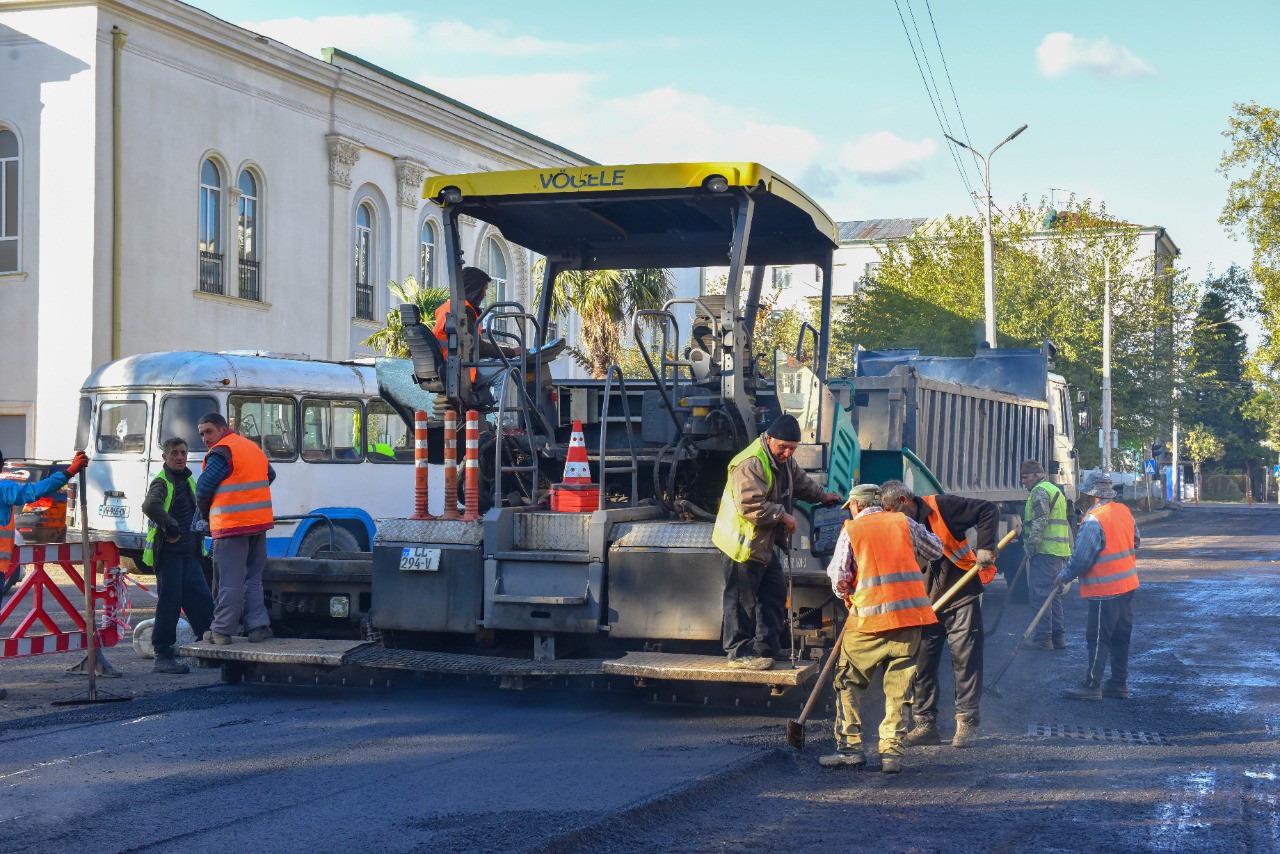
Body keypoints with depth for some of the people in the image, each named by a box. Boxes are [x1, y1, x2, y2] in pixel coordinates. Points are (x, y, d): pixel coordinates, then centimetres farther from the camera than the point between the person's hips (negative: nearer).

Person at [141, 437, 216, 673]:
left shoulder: (188, 480, 18)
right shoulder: (162, 482, -9)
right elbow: (150, 505, -31)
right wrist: (170, 526, -30)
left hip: (190, 554, 8)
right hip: (168, 553, -8)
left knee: (202, 600, 9)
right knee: (170, 602, -8)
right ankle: (163, 657, -4)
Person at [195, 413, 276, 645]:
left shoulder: (221, 453, -10)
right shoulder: (253, 447, 16)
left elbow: (203, 489, -11)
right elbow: (270, 476, 29)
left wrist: (205, 515, 6)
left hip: (231, 525, -8)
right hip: (259, 523, 8)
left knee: (230, 581, -4)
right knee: (252, 578, 14)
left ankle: (222, 631, 0)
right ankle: (258, 626, 11)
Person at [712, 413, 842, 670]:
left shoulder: (783, 460, 9)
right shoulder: (751, 464, -26)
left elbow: (800, 481, 30)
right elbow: (750, 505, -32)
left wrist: (822, 495, 34)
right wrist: (782, 515, -23)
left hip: (766, 542, 11)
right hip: (743, 542, -11)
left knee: (775, 591, 16)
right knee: (742, 600, -4)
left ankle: (767, 647, 24)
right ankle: (739, 652, 3)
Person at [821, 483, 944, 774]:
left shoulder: (851, 530, 5)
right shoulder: (904, 523, 13)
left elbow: (838, 576, 0)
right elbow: (935, 549, 24)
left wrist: (846, 594, 19)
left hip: (869, 615, -3)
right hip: (911, 611, 3)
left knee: (848, 681, 10)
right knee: (898, 687, 8)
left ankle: (850, 746, 6)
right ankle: (892, 752, 4)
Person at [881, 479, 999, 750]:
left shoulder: (940, 506, -12)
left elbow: (989, 511, -10)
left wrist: (985, 548, -18)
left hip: (961, 598, -5)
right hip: (925, 606, 5)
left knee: (966, 661, -3)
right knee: (921, 664, 1)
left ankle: (966, 725, 2)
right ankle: (925, 724, 9)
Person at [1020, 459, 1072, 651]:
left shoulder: (1040, 492, -9)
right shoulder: (1056, 491, 23)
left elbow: (1040, 522, -19)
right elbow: (1065, 524, 27)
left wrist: (1031, 546, -17)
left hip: (1044, 551, -10)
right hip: (1058, 552, 10)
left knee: (1041, 594, -7)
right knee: (1053, 594, 14)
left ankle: (1043, 638, -8)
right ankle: (1059, 636, 16)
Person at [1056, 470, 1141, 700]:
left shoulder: (1093, 520, -20)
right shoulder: (1124, 511, 6)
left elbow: (1081, 557, -18)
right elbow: (1136, 541, 18)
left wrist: (1064, 576, -4)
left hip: (1105, 589, -8)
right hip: (1128, 585, 8)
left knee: (1097, 638, -2)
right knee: (1121, 636, 14)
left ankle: (1091, 686, 1)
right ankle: (1119, 684, 20)